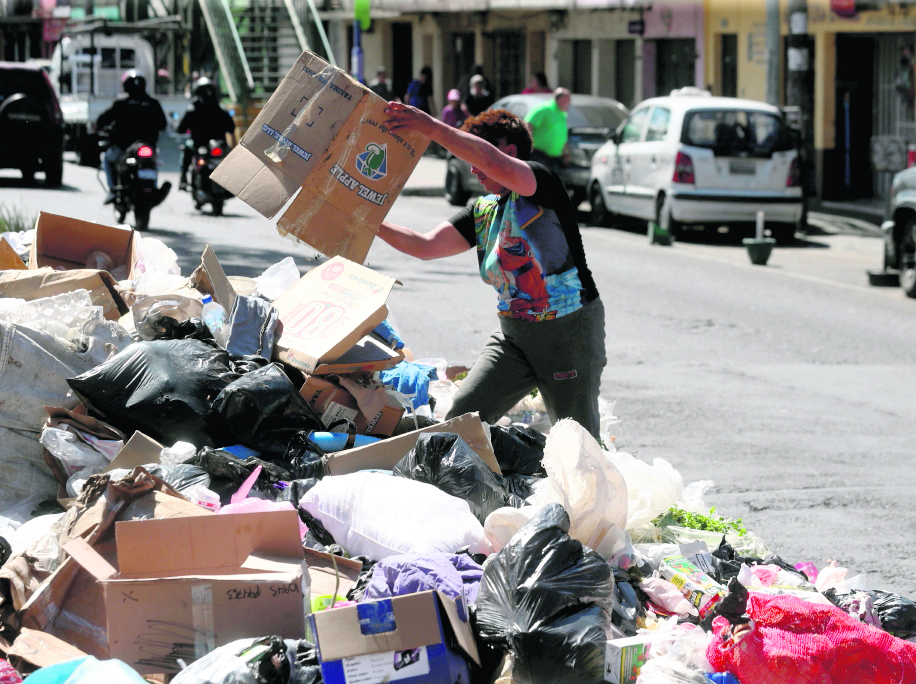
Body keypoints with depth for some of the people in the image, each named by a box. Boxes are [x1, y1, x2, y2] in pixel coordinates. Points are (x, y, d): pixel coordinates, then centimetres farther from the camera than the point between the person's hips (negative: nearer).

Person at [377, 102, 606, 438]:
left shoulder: (540, 181, -11)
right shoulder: (482, 212, 11)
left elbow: (494, 162, -32)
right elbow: (426, 245, 5)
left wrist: (430, 127, -36)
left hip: (569, 330, -7)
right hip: (512, 333, 7)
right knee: (461, 417, -4)